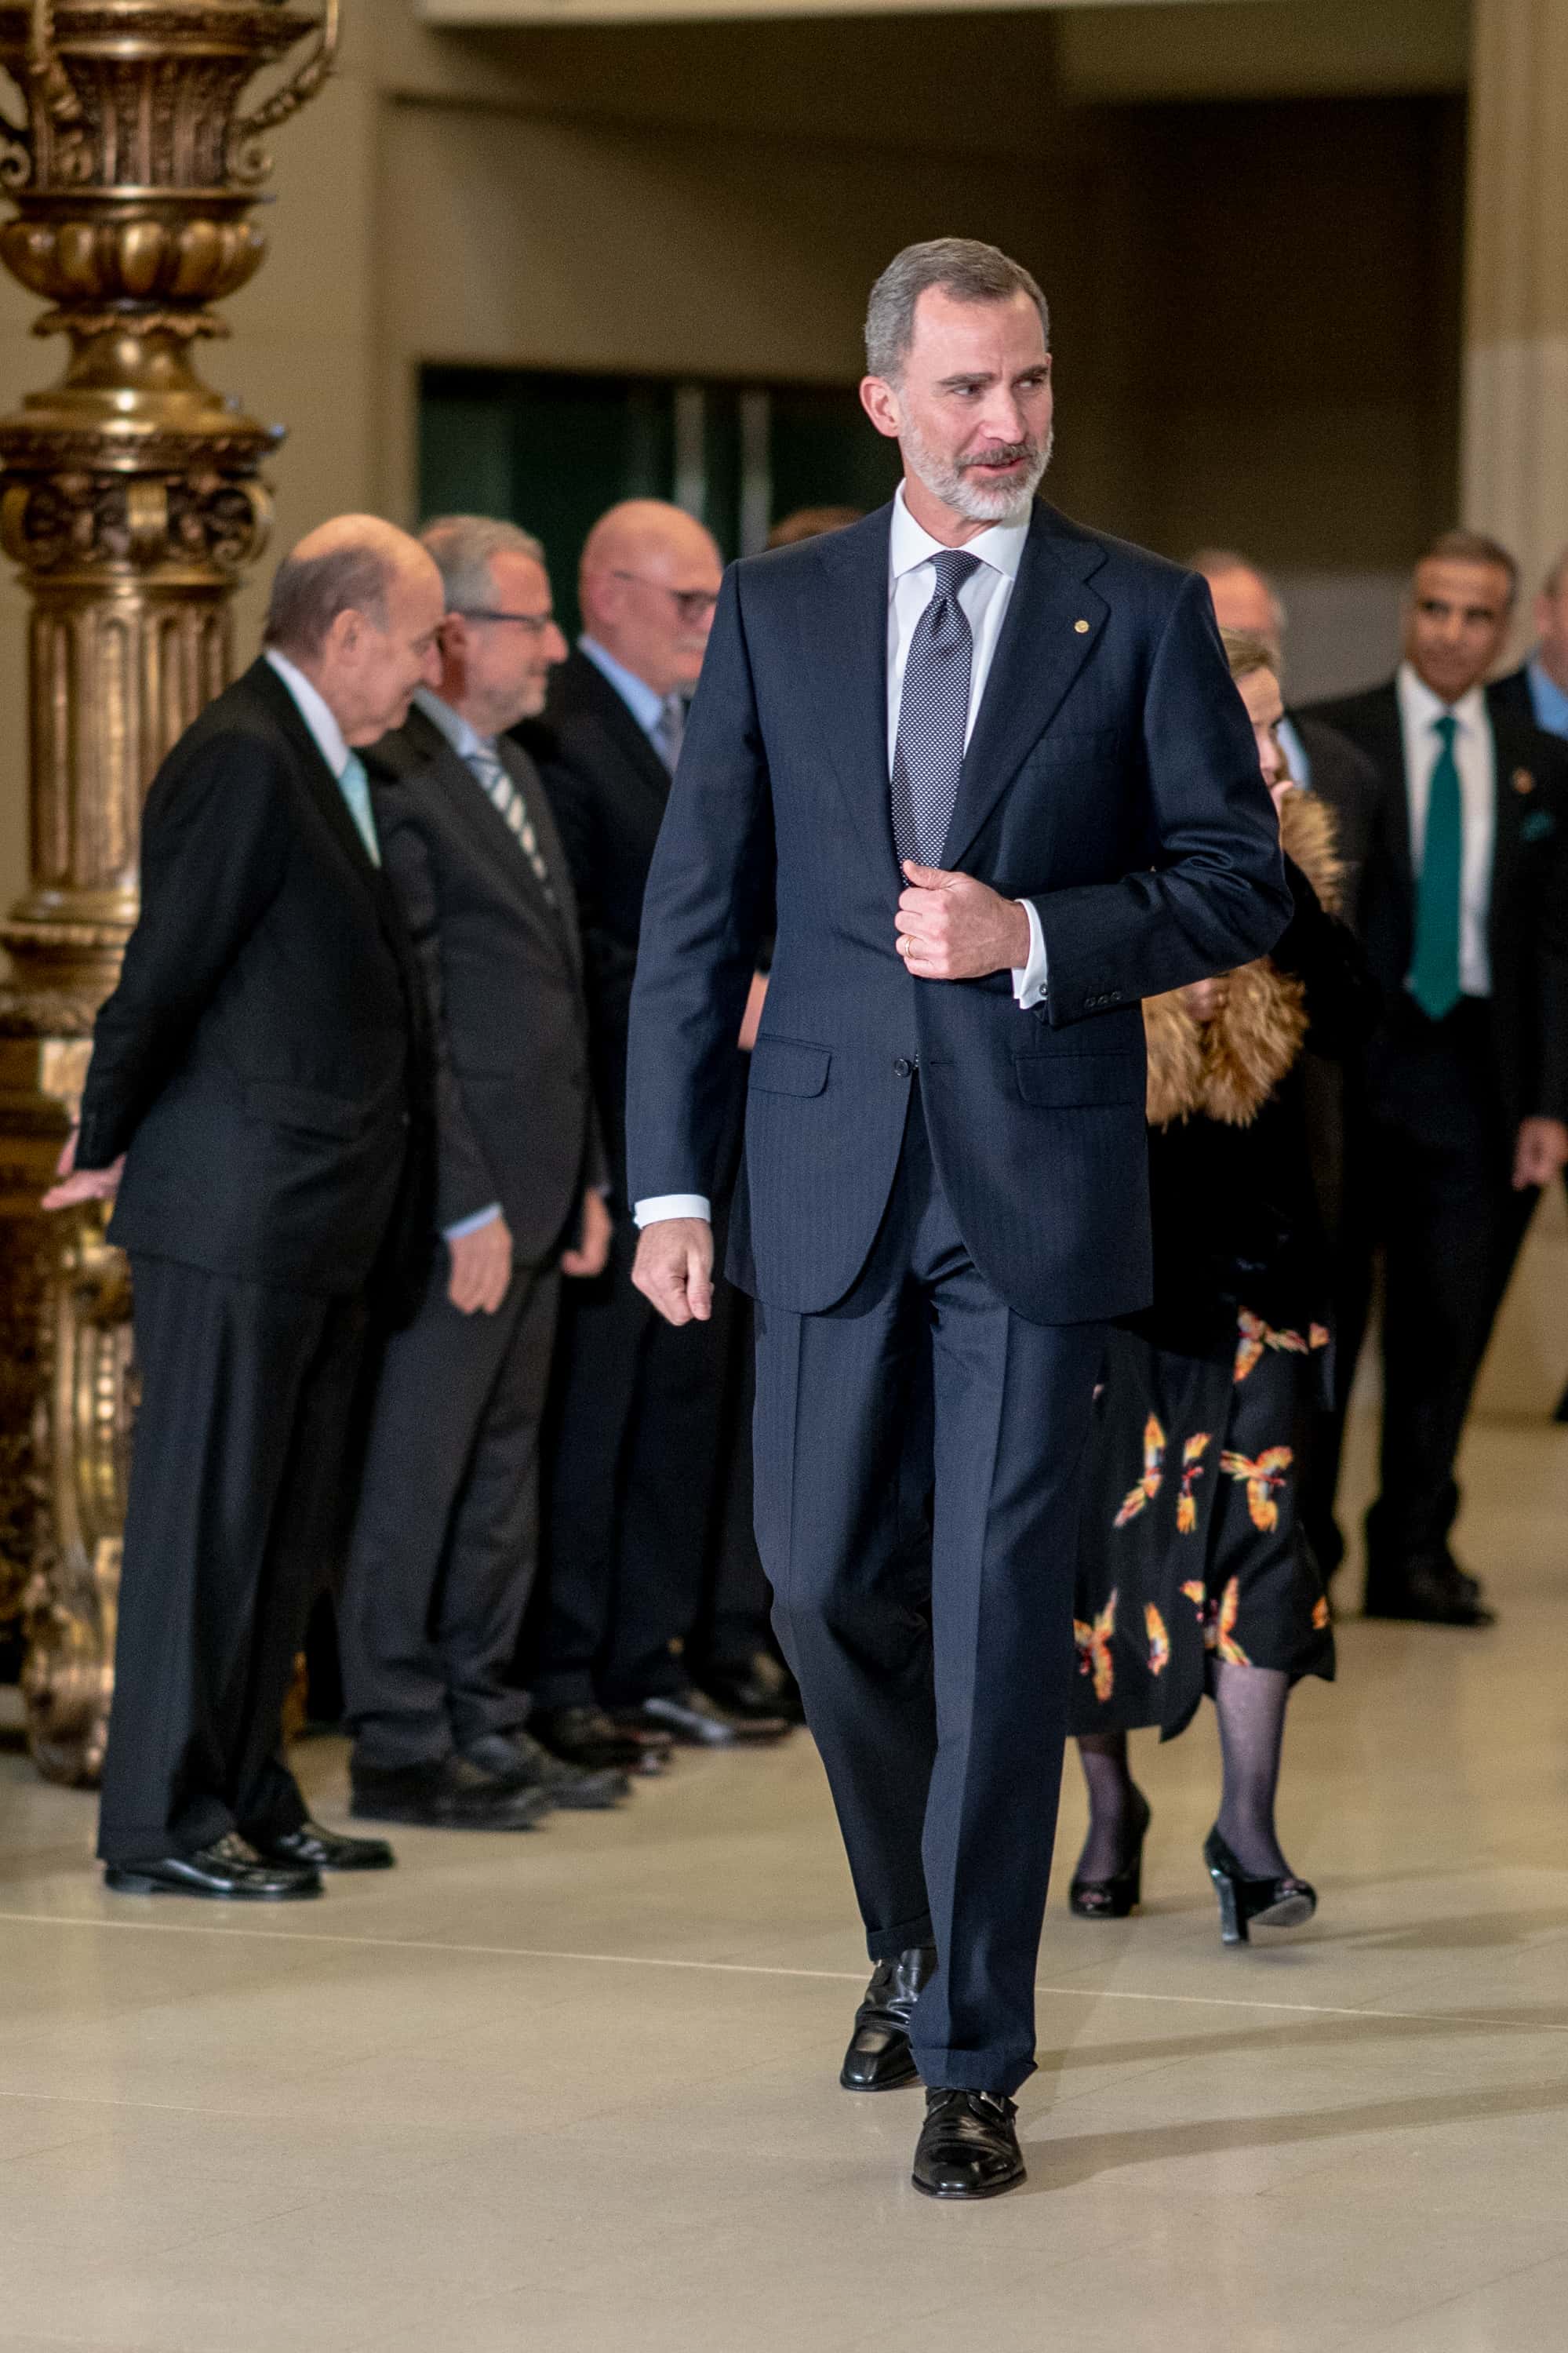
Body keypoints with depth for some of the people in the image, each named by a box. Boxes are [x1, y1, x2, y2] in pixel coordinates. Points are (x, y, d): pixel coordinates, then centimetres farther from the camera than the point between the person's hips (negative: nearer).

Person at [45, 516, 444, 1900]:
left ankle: (247, 1798, 21)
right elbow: (166, 969, -16)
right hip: (238, 1212, -9)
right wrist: (108, 1148, -6)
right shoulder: (244, 761, -15)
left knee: (287, 1527, 13)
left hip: (326, 1216, 9)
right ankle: (161, 1823, 3)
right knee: (207, 1514, -3)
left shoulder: (325, 766, 15)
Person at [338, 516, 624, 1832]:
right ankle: (400, 1748, 5)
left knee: (503, 1464, 14)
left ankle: (483, 1720, 21)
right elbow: (408, 1023, -17)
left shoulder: (514, 773, 16)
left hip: (534, 1187, 9)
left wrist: (586, 1179, 17)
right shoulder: (398, 781, -15)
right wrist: (468, 1208, -18)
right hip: (455, 1199, -9)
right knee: (415, 1472, -1)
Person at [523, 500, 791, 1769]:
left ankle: (649, 1663, 19)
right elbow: (568, 948, -16)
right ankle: (560, 1678, 5)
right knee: (588, 1402, -2)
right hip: (608, 1126, -9)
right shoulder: (561, 734, -12)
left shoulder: (699, 730, 17)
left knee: (684, 1393, 11)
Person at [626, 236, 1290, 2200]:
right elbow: (695, 909, 6)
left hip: (1040, 1178, -2)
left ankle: (974, 2056, 2)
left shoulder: (1144, 616, 1)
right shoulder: (776, 612, 6)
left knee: (1001, 1611, -4)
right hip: (830, 1177, 2)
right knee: (828, 1585, 8)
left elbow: (1243, 878, 0)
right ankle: (917, 1936, 33)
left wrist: (1037, 935, -16)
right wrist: (670, 1181, 1)